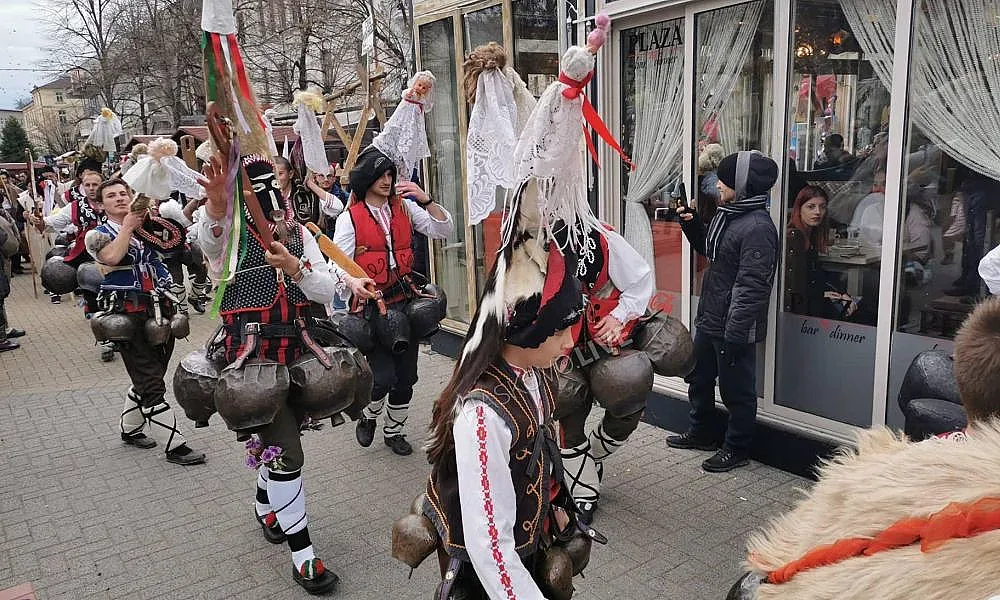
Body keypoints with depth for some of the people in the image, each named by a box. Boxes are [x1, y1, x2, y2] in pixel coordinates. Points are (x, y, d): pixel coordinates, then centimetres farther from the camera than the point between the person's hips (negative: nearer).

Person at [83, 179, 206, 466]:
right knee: (151, 384, -6)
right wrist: (128, 224, -10)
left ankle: (130, 429, 37)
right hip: (131, 315, -5)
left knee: (149, 377, 16)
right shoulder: (98, 235, 3)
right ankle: (175, 446, 0)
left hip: (161, 310, 5)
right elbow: (112, 256, -19)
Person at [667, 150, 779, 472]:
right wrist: (690, 224, 8)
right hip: (709, 320, 10)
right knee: (699, 379, 23)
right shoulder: (727, 214, 9)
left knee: (737, 391, 7)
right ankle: (701, 433, 41)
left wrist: (734, 334, -26)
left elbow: (751, 286, -25)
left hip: (734, 327, -10)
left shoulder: (758, 227, -22)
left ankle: (736, 449, 24)